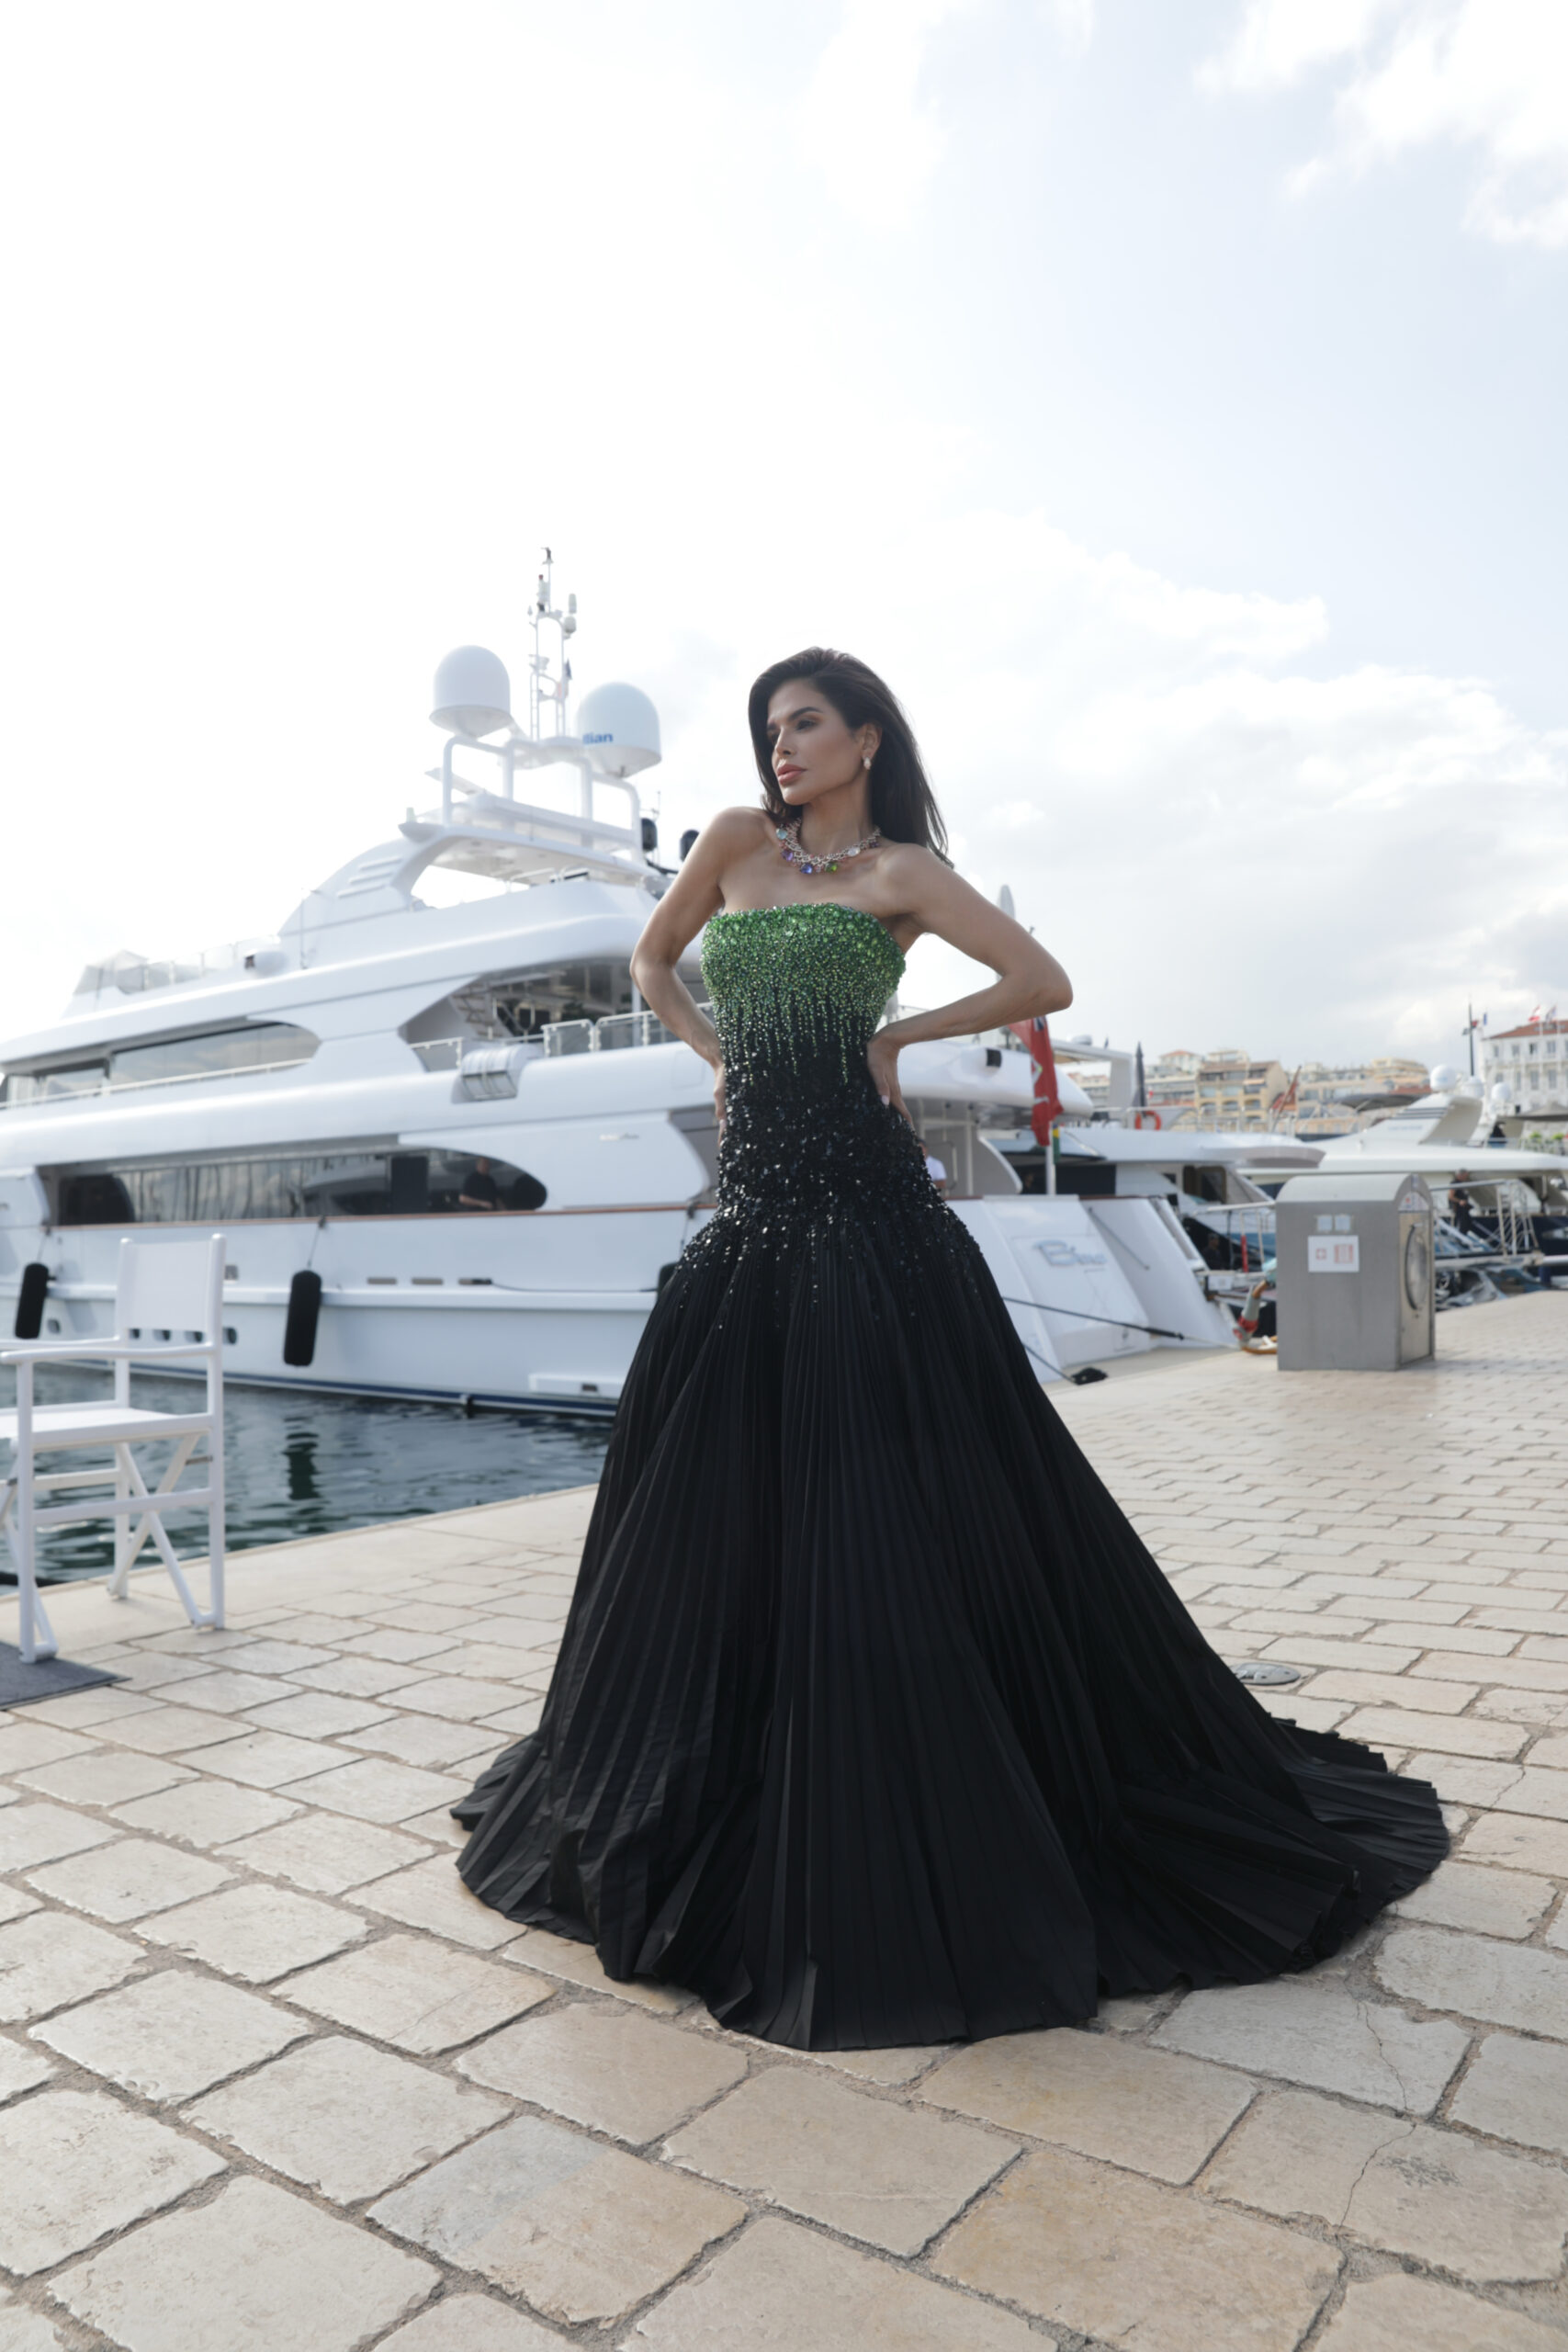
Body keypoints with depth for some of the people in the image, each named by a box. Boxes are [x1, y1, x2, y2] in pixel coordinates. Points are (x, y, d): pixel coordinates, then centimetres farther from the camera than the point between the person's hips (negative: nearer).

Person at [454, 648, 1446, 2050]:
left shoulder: (902, 869, 2)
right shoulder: (738, 841, 16)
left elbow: (1045, 981, -6)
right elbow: (653, 963, 28)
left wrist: (895, 1035, 0)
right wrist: (724, 1056, 15)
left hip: (862, 1209, -5)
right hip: (751, 1210, 6)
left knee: (890, 1514, -4)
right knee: (713, 1506, 11)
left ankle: (929, 1851, 11)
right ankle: (686, 1817, 31)